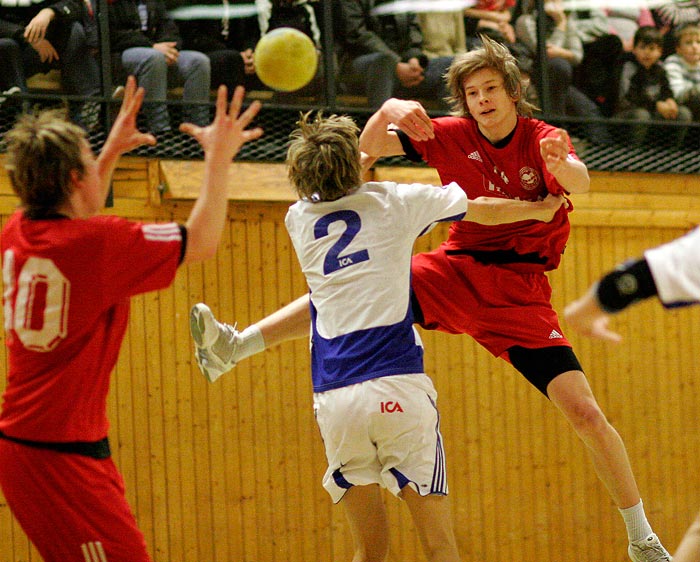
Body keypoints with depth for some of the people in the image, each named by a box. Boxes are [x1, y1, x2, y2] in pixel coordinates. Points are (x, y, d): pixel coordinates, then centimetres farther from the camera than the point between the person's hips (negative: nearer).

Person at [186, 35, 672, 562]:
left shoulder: (543, 139, -9)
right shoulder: (453, 135, -1)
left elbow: (580, 183, -31)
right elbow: (370, 146, -6)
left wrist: (561, 165, -55)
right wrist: (389, 109, -28)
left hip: (520, 291, -3)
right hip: (456, 270, 3)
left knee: (585, 412, -11)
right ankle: (234, 347, -4)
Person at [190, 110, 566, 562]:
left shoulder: (299, 220, 14)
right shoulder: (391, 202, 7)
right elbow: (484, 210, 22)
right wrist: (541, 209, 39)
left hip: (333, 400, 4)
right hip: (397, 387, -4)